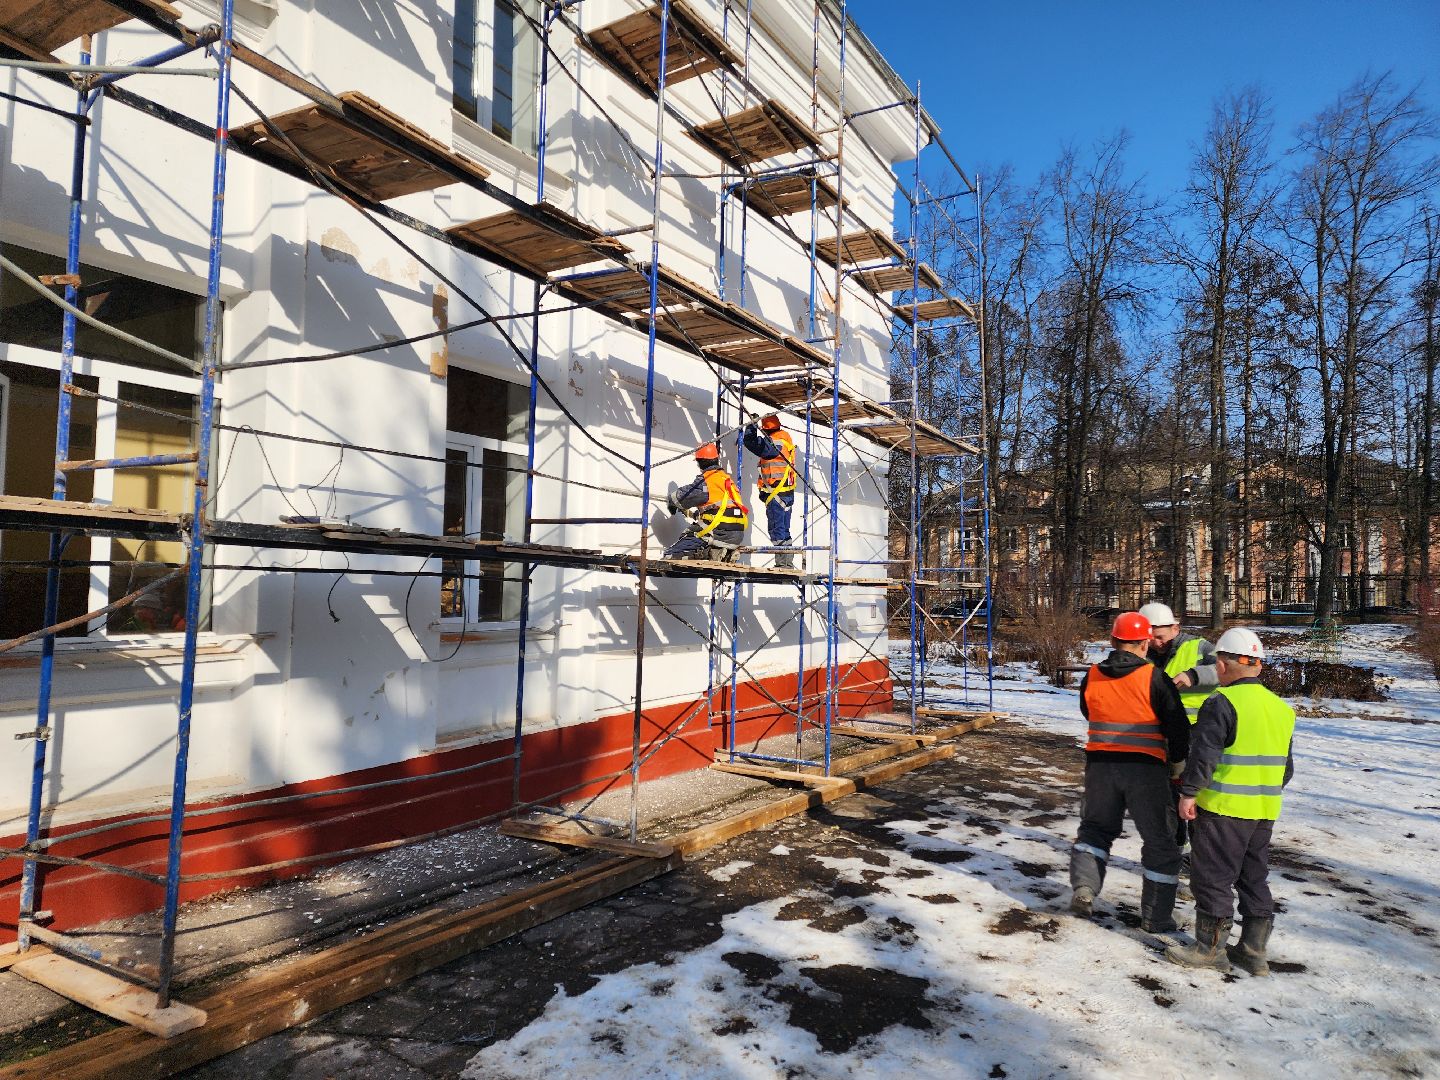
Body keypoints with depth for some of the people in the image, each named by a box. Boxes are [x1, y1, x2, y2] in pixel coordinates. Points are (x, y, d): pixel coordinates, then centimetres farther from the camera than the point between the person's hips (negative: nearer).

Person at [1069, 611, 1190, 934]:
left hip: (1100, 765, 3)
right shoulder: (1154, 678, -11)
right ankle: (1156, 917, 16)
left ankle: (1083, 886, 3)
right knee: (1160, 841, 11)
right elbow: (1178, 725, -7)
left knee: (1095, 828, 21)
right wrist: (1177, 761, 10)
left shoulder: (1091, 677, 0)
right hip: (1146, 770, -3)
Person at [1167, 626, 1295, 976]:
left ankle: (1211, 948, 11)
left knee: (1213, 877, 3)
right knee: (1254, 878, 17)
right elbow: (1286, 765, 17)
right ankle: (1254, 951, 23)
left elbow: (1204, 754, -20)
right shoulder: (1281, 708, 10)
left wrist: (1189, 792, -12)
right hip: (1265, 811, 8)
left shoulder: (1222, 703, -16)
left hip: (1223, 808, -8)